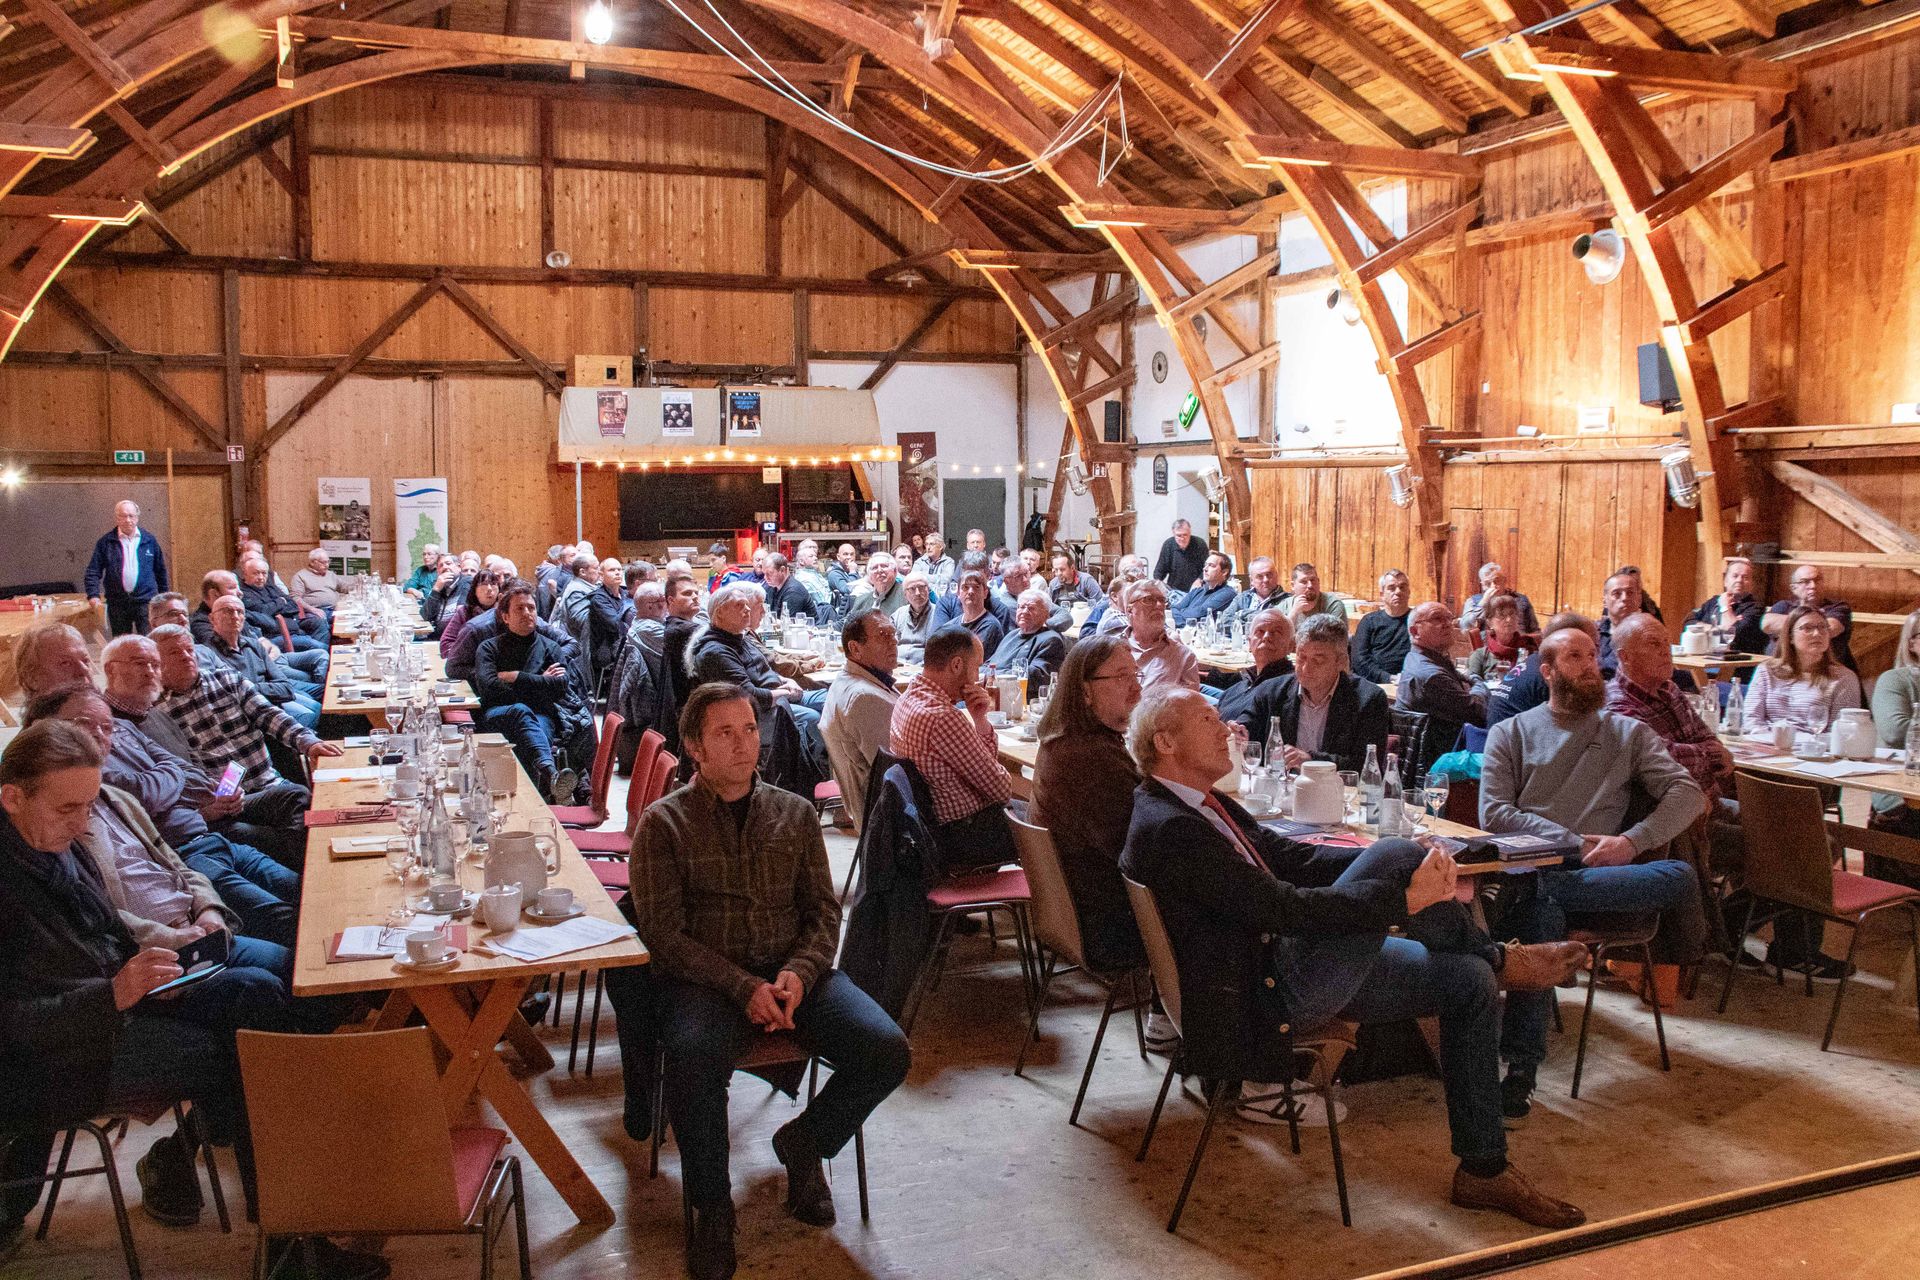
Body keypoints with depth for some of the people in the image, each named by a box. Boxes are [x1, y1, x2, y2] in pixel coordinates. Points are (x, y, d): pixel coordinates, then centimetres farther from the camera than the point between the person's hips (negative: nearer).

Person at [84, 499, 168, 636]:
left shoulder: (149, 541, 7)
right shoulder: (106, 542, 4)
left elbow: (160, 570, 14)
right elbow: (93, 571, 1)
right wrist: (93, 595, -12)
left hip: (145, 600, -1)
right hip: (117, 603, 1)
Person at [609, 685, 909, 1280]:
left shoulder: (795, 813, 13)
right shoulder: (663, 823, 2)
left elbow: (823, 909, 11)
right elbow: (663, 933, -5)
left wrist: (799, 973, -11)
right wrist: (743, 986, -17)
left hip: (793, 971, 3)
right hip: (703, 979, -3)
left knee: (887, 1052, -20)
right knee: (694, 1061, -36)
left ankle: (803, 1142, 11)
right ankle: (711, 1207, -9)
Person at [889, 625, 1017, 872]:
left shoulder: (910, 698, 3)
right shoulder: (942, 717, -29)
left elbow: (988, 757, 10)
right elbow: (1002, 790, -21)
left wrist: (979, 718, -8)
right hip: (968, 837, -9)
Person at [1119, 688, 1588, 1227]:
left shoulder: (1204, 805, 11)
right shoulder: (1167, 828, -22)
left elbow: (1291, 856, 11)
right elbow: (1283, 906, -25)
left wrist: (1407, 864, -3)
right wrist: (1404, 897, -20)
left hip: (1284, 958, 10)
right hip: (1266, 991, -10)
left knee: (1469, 981, 6)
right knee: (1393, 853, -21)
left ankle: (1484, 1169, 17)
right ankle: (1499, 959, 5)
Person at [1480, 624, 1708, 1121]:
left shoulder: (1628, 733, 24)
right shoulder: (1511, 732, 18)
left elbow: (1687, 793, 8)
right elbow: (1494, 813, 3)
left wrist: (1632, 841, -10)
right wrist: (1576, 842, -8)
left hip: (1600, 872, 3)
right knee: (1541, 911, -39)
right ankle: (1521, 1069, -35)